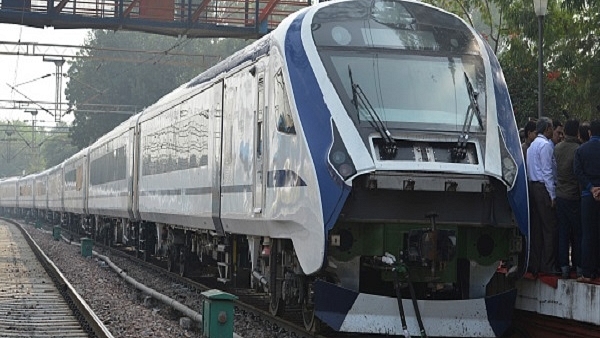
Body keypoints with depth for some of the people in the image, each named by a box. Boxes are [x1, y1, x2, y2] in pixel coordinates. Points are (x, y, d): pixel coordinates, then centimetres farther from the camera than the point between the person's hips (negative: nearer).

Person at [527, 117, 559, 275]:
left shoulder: (532, 145, 17)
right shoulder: (545, 145, -11)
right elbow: (547, 171, -16)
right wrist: (552, 195, -15)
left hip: (533, 186, 10)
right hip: (543, 188, -10)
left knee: (536, 227, 10)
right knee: (550, 228, -7)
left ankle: (534, 264, 13)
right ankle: (548, 266, -8)